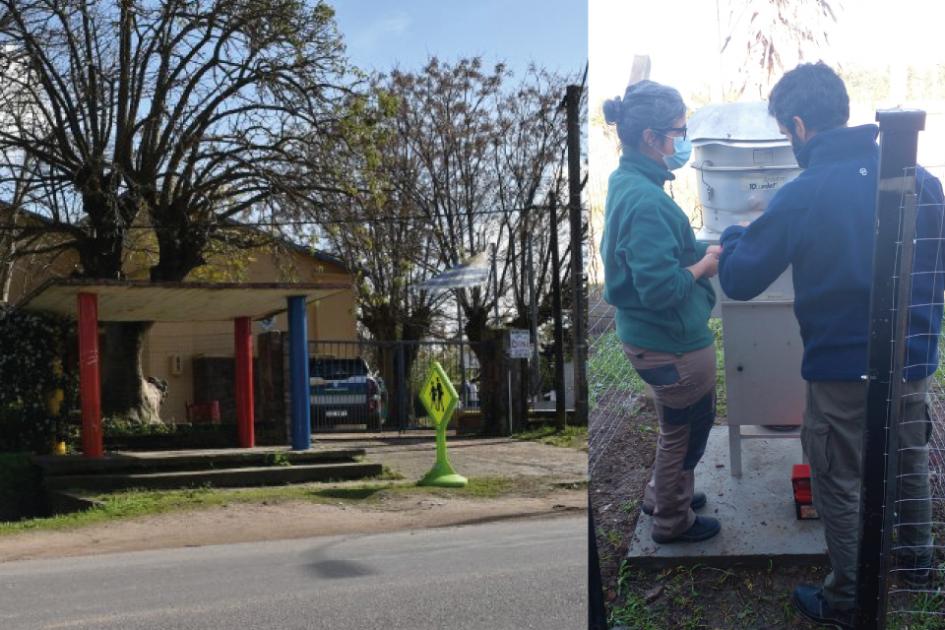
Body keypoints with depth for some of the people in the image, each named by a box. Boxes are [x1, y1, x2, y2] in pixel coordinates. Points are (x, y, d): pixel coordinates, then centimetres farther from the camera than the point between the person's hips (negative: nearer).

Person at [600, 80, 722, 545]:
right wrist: (707, 264, -16)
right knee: (686, 428, 13)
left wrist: (704, 249, 3)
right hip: (672, 342, -9)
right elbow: (660, 287, -31)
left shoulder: (627, 182, 1)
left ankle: (663, 495, 46)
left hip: (652, 334, 9)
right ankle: (673, 521, 31)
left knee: (681, 424, 28)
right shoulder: (646, 201, -29)